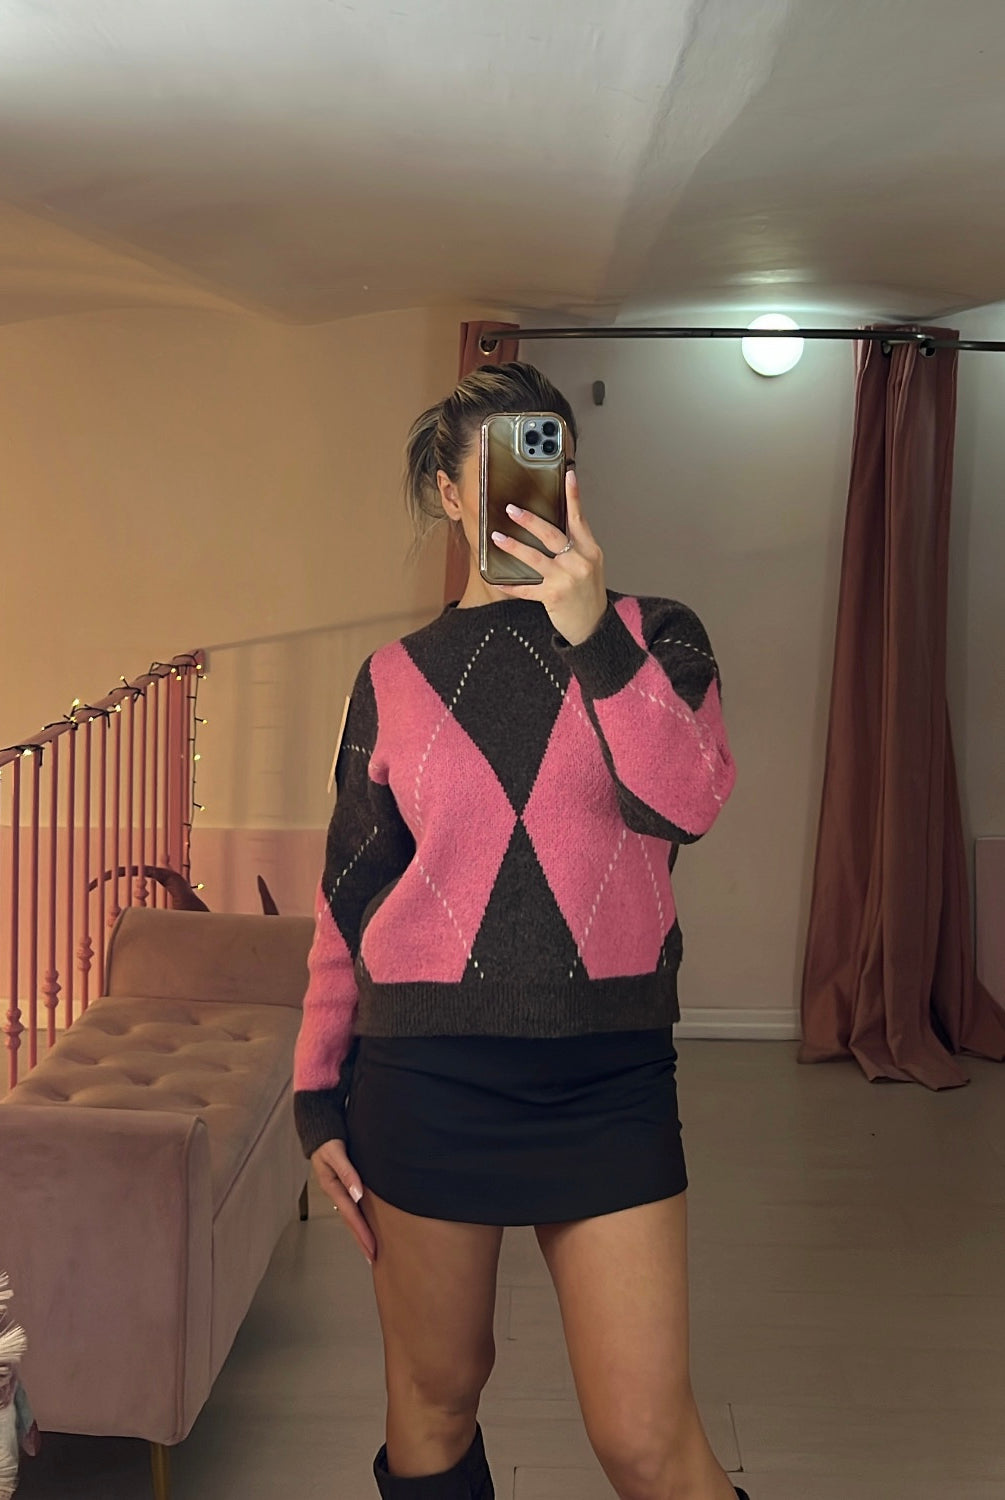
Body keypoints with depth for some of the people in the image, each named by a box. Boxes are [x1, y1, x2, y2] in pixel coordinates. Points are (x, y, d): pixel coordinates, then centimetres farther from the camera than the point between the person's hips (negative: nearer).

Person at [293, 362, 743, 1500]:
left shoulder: (652, 637, 5)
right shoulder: (395, 679, 7)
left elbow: (685, 804, -14)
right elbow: (349, 898, 10)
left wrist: (593, 632, -23)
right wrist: (316, 1093, 7)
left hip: (608, 1073, -1)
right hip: (426, 1070, 1)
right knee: (436, 1398, 14)